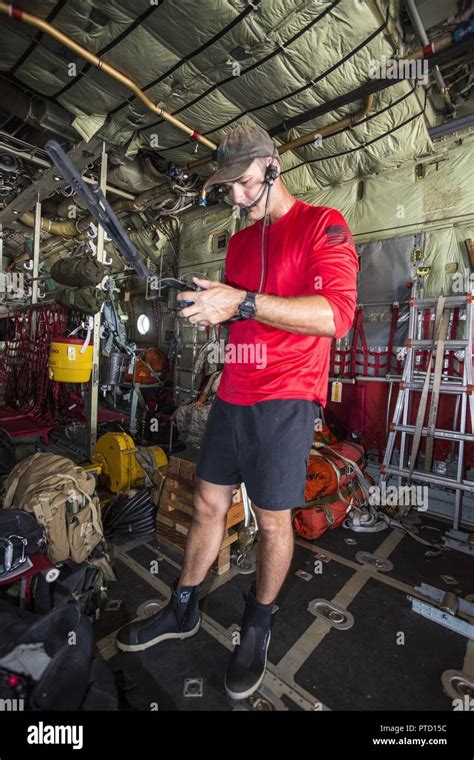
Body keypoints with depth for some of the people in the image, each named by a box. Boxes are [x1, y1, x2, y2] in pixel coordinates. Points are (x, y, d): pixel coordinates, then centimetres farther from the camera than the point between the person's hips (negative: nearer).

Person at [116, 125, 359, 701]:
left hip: (285, 400, -6)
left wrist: (242, 302, -23)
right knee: (208, 506, 13)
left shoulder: (322, 225, -2)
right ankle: (182, 611, 34)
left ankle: (258, 625, 34)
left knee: (272, 521, 7)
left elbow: (336, 314, -18)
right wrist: (206, 307, 1)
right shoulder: (239, 242, 19)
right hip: (231, 395, 6)